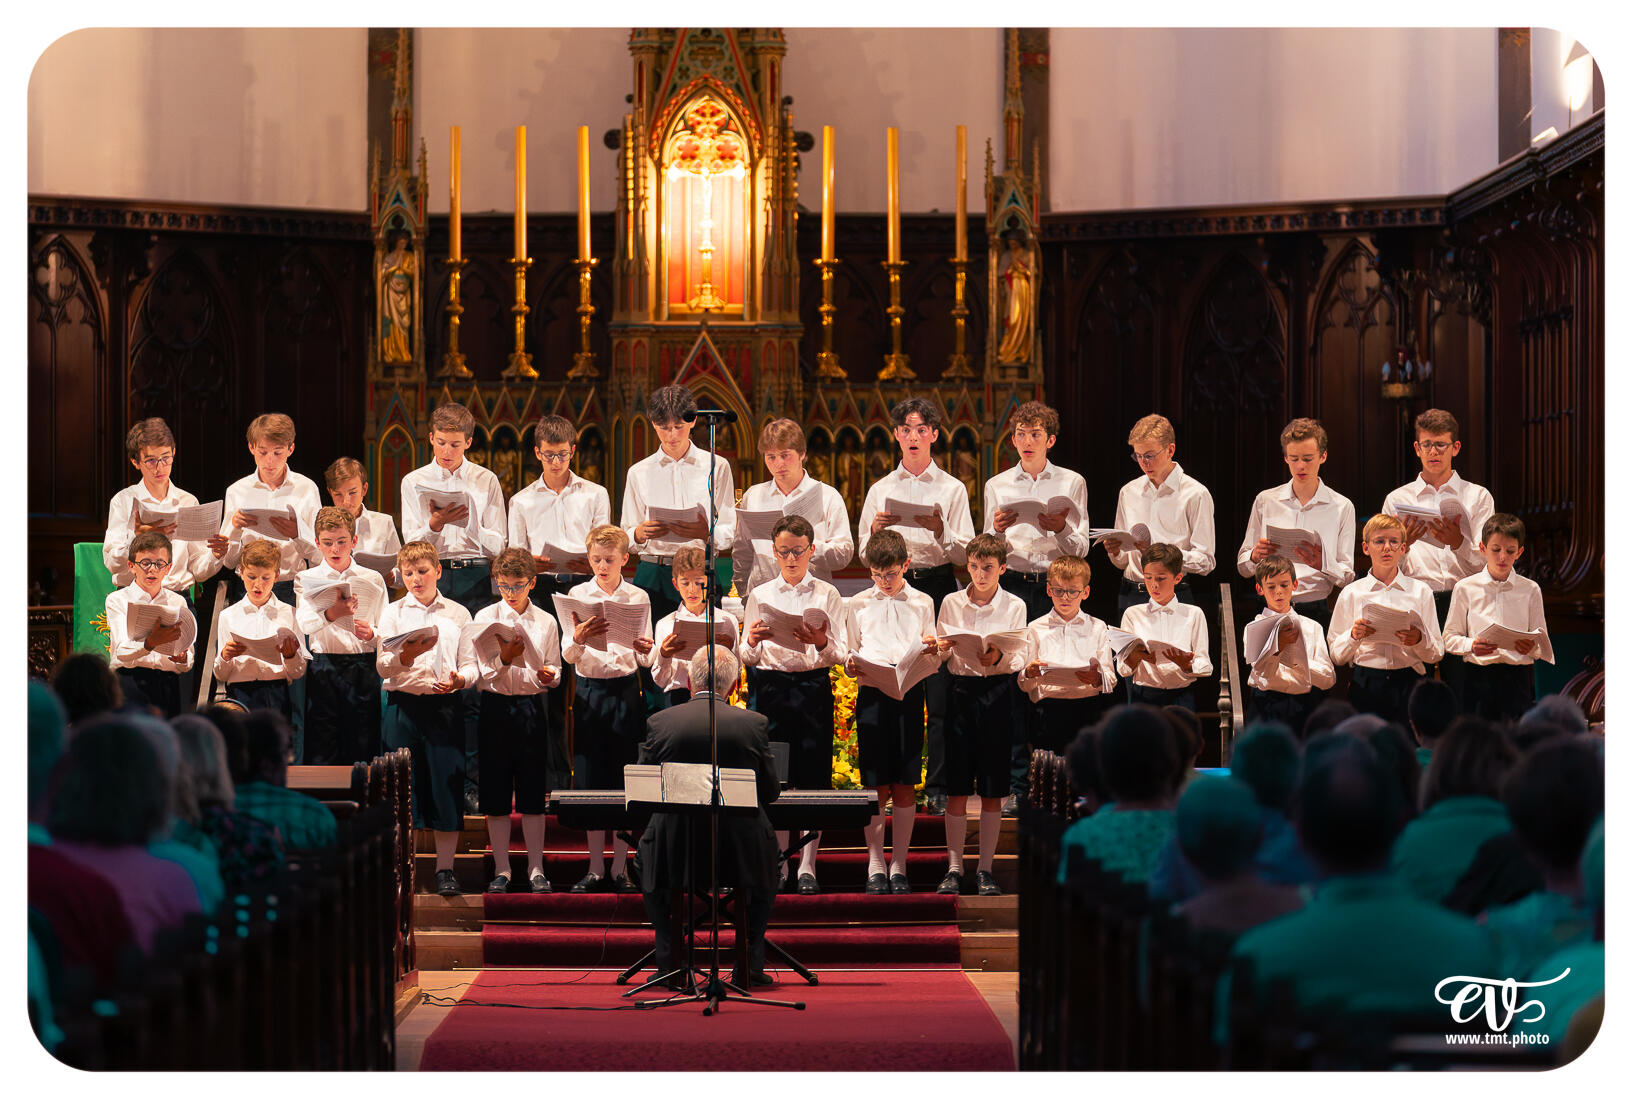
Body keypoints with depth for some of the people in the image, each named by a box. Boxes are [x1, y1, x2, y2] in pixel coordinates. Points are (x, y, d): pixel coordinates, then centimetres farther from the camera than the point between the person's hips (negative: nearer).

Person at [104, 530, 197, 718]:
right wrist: (150, 643, -30)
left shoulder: (177, 602, 17)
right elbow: (121, 651, -10)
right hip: (130, 679, -3)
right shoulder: (117, 600, 6)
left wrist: (183, 659, -11)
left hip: (168, 683, 3)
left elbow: (187, 667, 14)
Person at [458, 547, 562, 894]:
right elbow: (479, 675, -3)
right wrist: (504, 660, -19)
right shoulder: (484, 618, 1)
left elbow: (554, 672, 12)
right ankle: (501, 869, 10)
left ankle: (536, 869, 9)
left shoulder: (546, 622, 7)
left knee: (533, 792, 2)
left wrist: (548, 676, -10)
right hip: (496, 706, -1)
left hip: (532, 707, 1)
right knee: (496, 793, 1)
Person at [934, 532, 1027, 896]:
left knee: (992, 790, 2)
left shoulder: (1014, 606, 3)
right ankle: (954, 868, 5)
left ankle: (985, 869, 9)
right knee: (957, 788, -1)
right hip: (959, 691, 1)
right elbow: (940, 657, 10)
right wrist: (942, 648, -13)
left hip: (997, 693, -1)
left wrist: (999, 658, -22)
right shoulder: (951, 603, 7)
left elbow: (1020, 659, -1)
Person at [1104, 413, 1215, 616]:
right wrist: (1115, 552, -3)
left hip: (1174, 597, -4)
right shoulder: (1128, 492, 15)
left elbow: (1205, 562, -6)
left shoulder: (1195, 494, -1)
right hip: (1130, 596, 4)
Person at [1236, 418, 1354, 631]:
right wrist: (1255, 556, -7)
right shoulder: (1265, 501, 13)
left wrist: (1322, 564, -15)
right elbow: (1243, 567, 16)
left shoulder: (1341, 507, 8)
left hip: (1316, 611, -1)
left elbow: (1347, 576, 5)